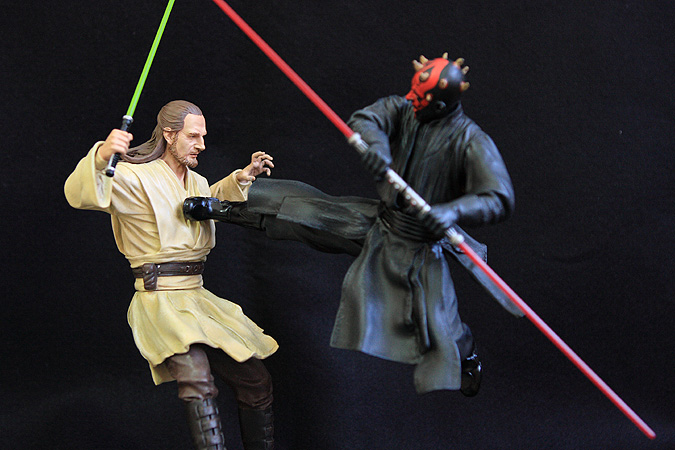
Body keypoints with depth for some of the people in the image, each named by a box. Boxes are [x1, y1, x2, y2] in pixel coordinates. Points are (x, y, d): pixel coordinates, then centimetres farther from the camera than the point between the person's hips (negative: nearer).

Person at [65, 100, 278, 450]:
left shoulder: (197, 181, 16)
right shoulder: (135, 178, -10)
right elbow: (80, 195, -28)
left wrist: (243, 177, 25)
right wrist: (101, 157, -48)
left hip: (198, 299, 8)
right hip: (160, 301, -8)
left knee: (257, 383, 7)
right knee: (197, 380, -33)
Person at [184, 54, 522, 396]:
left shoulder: (472, 142, -22)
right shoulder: (401, 110, -7)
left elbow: (500, 200, -27)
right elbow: (363, 121, -22)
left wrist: (452, 211, -45)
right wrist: (375, 143, -46)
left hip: (423, 249, -4)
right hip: (378, 225, 4)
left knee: (438, 330, 3)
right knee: (300, 208, -5)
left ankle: (467, 357, 38)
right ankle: (217, 207, 7)